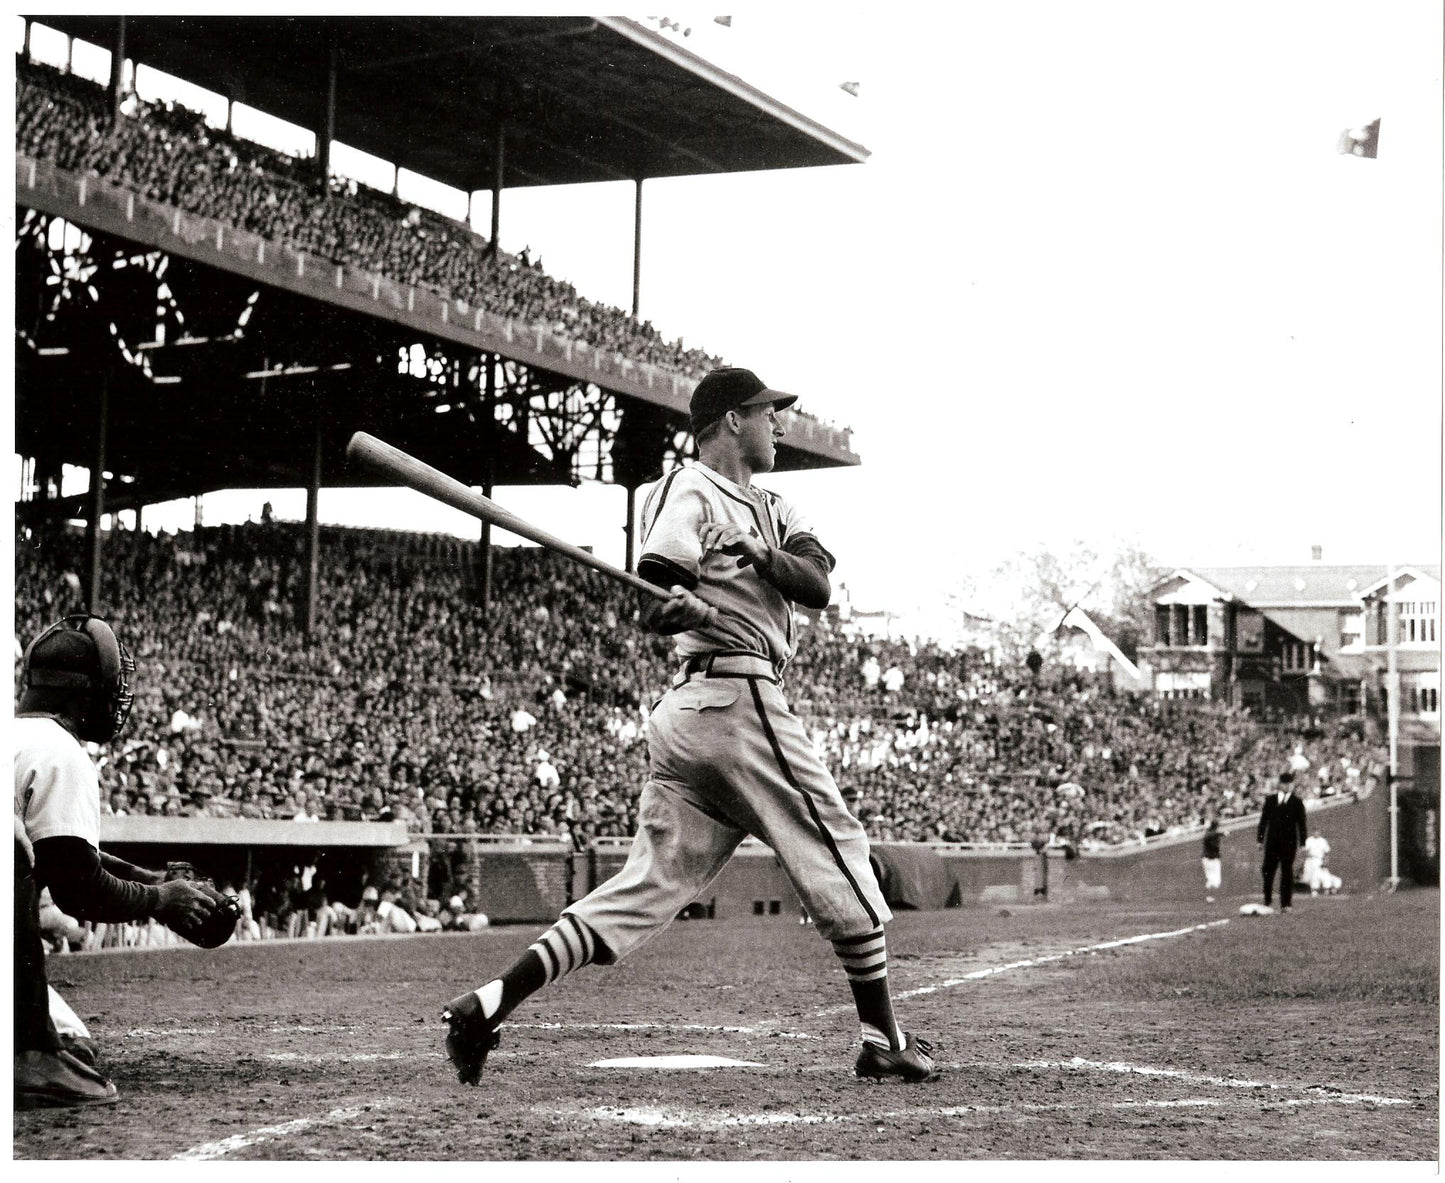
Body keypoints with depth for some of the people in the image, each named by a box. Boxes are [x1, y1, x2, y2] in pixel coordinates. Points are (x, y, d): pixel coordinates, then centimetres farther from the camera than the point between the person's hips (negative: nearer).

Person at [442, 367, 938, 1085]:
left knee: (651, 883, 3)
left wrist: (759, 552, -13)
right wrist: (678, 606, -36)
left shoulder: (772, 512, 23)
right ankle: (882, 1042, 7)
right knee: (837, 852, 0)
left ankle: (491, 1002, -3)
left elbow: (818, 587, 5)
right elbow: (653, 607, -14)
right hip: (739, 697, -9)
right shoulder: (688, 492, -3)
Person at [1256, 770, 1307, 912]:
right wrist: (1260, 839, 6)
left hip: (1289, 842, -2)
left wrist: (1302, 843, -2)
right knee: (1268, 871, 0)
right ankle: (1267, 902, 11)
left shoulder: (1297, 803, 5)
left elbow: (1301, 824, 4)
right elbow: (1264, 819, 11)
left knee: (1287, 872, -2)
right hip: (1272, 840, 2)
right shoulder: (1270, 799, 10)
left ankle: (1285, 904, 1)